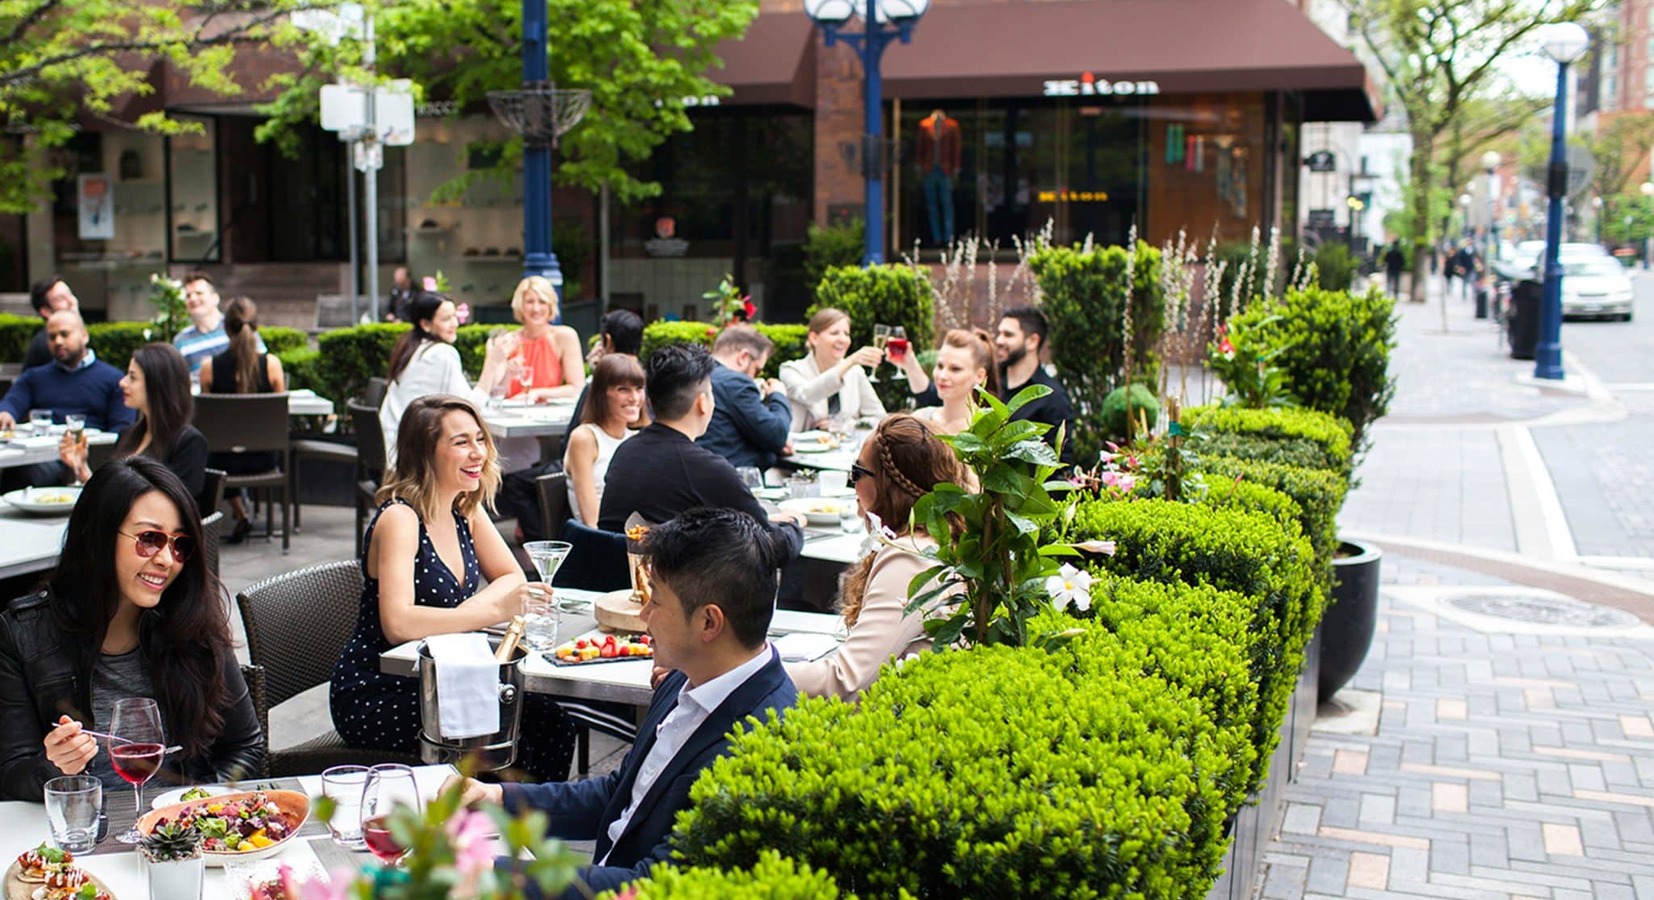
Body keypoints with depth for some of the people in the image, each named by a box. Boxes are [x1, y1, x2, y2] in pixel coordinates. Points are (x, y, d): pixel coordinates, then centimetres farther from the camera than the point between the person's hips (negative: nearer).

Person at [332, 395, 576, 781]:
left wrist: (467, 610, -12)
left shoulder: (466, 510, 5)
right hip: (374, 698, -7)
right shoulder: (399, 518, -19)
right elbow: (398, 624, -31)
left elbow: (511, 577, 9)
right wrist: (493, 610, -32)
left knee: (549, 723, -13)